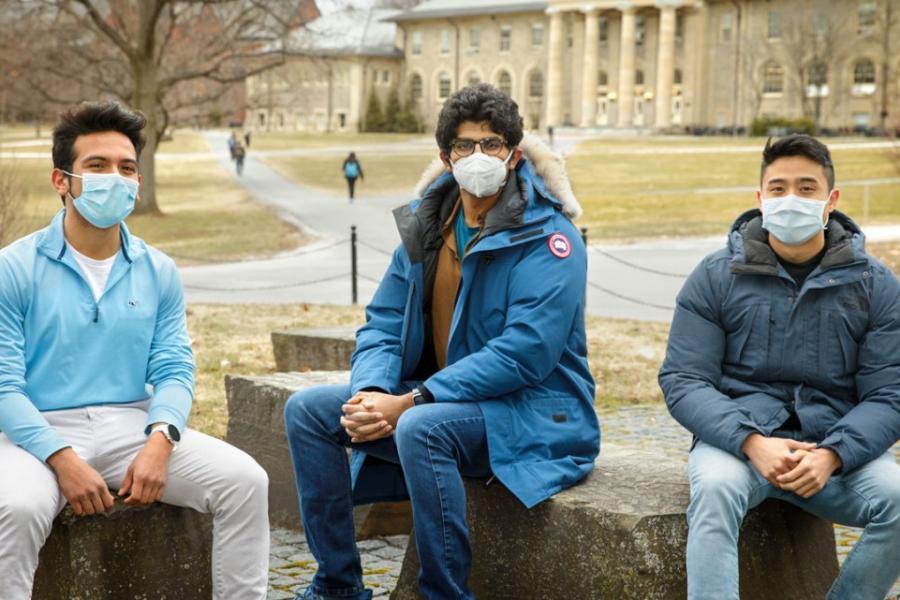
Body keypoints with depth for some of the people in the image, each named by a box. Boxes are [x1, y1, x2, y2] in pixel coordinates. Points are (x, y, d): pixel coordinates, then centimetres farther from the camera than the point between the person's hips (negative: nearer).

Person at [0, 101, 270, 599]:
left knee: (245, 480, -17)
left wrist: (160, 441, -16)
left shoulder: (158, 272, 10)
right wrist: (64, 460, -21)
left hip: (133, 427, 4)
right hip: (41, 432, -3)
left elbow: (174, 370, 5)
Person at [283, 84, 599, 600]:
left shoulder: (547, 237, -14)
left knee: (420, 427, -36)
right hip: (439, 400, 8)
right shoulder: (426, 227, 7)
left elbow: (526, 352, -23)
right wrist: (370, 393, -16)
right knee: (308, 410, -2)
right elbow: (384, 324, 7)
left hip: (532, 413, -7)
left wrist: (409, 402, -25)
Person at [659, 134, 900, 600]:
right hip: (737, 436, -1)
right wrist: (751, 442, -20)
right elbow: (682, 381, -3)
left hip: (835, 445, 2)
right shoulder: (715, 277, 2)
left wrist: (831, 455, -19)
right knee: (714, 488, -34)